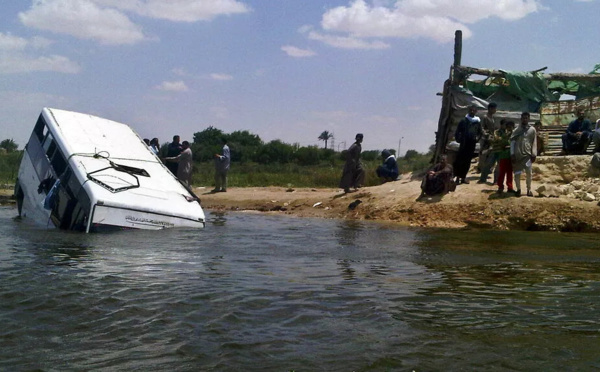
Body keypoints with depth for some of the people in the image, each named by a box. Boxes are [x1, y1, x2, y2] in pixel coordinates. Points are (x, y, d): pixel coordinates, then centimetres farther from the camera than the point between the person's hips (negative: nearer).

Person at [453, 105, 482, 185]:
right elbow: (457, 131, 3)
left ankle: (463, 177, 18)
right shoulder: (464, 120, -1)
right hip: (464, 144, -3)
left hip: (472, 144, 3)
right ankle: (458, 176, 2)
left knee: (467, 161, 8)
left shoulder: (478, 122, 8)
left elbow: (480, 132, 18)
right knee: (459, 160, -6)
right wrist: (458, 139, -8)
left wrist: (477, 137, 0)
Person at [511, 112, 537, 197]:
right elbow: (512, 141, 4)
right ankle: (518, 189, 15)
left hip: (527, 154, 0)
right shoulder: (516, 130, 6)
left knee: (529, 172, -4)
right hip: (517, 154, 0)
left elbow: (534, 143, 7)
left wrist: (534, 154, 0)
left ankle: (529, 190, 9)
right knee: (517, 173, 2)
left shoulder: (532, 130, 6)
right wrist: (512, 154, -4)